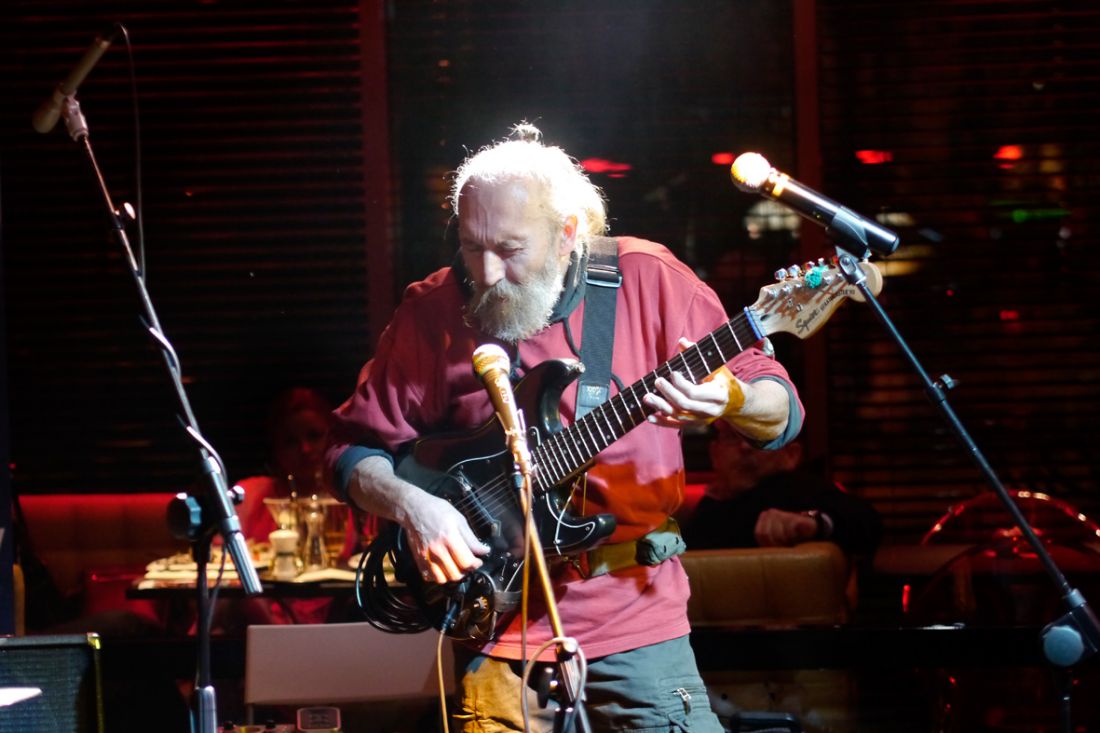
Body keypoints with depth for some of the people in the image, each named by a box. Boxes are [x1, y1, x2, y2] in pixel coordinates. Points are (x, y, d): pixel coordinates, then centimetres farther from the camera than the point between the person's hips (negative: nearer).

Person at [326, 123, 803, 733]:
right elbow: (354, 447, 7)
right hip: (500, 629, 1)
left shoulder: (645, 279, -4)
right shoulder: (431, 312, -1)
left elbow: (782, 413, -3)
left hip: (635, 611, -1)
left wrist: (731, 402, -25)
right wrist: (409, 505, -13)